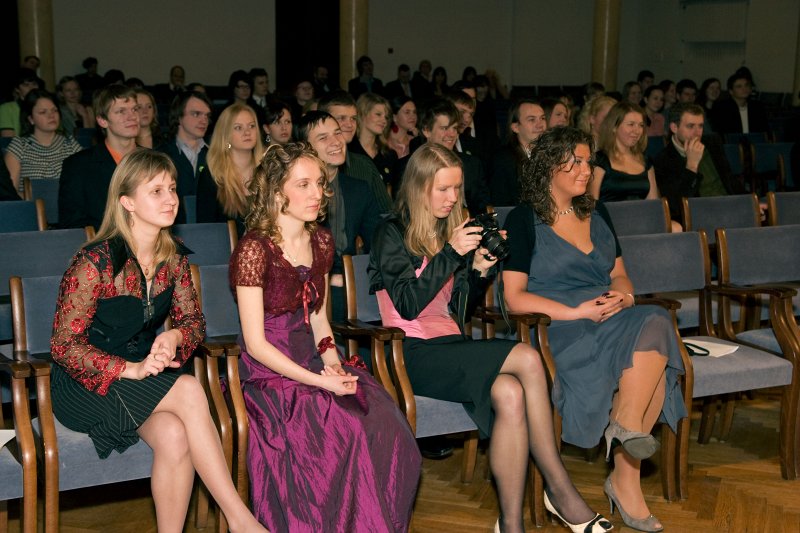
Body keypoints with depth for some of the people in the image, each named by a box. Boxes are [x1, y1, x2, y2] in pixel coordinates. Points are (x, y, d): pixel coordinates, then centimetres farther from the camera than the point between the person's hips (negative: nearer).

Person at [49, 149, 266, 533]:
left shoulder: (173, 257, 1)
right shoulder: (96, 261, -17)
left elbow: (193, 320, 8)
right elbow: (64, 345, -15)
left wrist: (173, 337, -16)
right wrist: (130, 369, -26)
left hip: (144, 373, 5)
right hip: (88, 384, -5)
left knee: (174, 435, -28)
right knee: (189, 392, -28)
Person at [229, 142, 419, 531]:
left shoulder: (321, 242, 10)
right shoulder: (253, 250, -12)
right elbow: (255, 344, -13)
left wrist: (332, 361, -2)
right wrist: (319, 381, -18)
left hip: (313, 363, 6)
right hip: (267, 373, -6)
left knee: (387, 428, -19)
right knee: (347, 434, -28)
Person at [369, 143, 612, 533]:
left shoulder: (450, 230, 17)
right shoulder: (393, 233, -1)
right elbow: (408, 305, -13)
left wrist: (480, 271, 2)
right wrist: (450, 254, -17)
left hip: (450, 347, 6)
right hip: (413, 353, -6)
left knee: (509, 394, -28)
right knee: (527, 359, -26)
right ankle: (560, 489, -16)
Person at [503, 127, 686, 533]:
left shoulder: (596, 214, 20)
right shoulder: (524, 220, 1)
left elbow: (619, 274, 25)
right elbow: (514, 298, -5)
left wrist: (623, 293, -1)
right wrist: (577, 311, -15)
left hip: (610, 319, 6)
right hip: (556, 332, -6)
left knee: (655, 324, -29)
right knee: (652, 341, -30)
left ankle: (626, 476, -21)